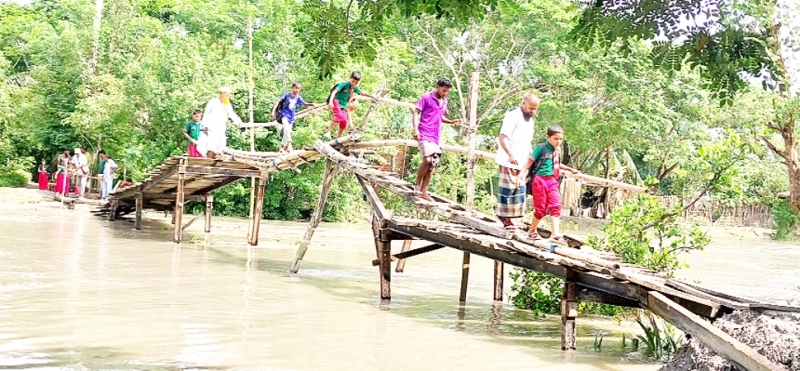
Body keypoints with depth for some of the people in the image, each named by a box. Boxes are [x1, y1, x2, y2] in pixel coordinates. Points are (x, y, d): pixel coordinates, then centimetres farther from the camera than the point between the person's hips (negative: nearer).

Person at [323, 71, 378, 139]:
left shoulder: (355, 88, 6)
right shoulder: (344, 84, -15)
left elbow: (363, 93, 21)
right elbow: (334, 91, -23)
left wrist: (372, 97, 23)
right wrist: (330, 101, -34)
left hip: (343, 105, 7)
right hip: (336, 101, -7)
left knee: (344, 121, -3)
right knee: (339, 116, -30)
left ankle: (339, 137, 14)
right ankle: (328, 132, -31)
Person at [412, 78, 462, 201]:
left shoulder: (444, 101, 15)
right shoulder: (426, 98, -4)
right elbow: (416, 113, -6)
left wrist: (451, 122, 9)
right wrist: (416, 129, -19)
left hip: (435, 136, 7)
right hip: (424, 134, -7)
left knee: (433, 163, 4)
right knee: (427, 159, -22)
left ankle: (423, 191, 10)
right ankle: (417, 184, -2)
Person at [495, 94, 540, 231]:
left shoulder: (530, 120, 17)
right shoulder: (513, 116, -12)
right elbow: (502, 137, -21)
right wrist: (511, 155, -30)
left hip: (521, 162, 9)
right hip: (509, 162, -9)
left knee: (519, 189, 8)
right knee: (508, 189, -7)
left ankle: (507, 216, 16)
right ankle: (504, 216, 1)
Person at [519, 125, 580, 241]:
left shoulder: (555, 151, 10)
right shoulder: (541, 148, -9)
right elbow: (530, 162, -10)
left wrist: (570, 169, 35)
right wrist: (521, 174, -20)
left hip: (552, 181, 6)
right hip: (540, 180, -6)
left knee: (555, 206, -5)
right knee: (541, 208, 1)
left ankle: (555, 233, -6)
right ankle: (532, 231, 21)